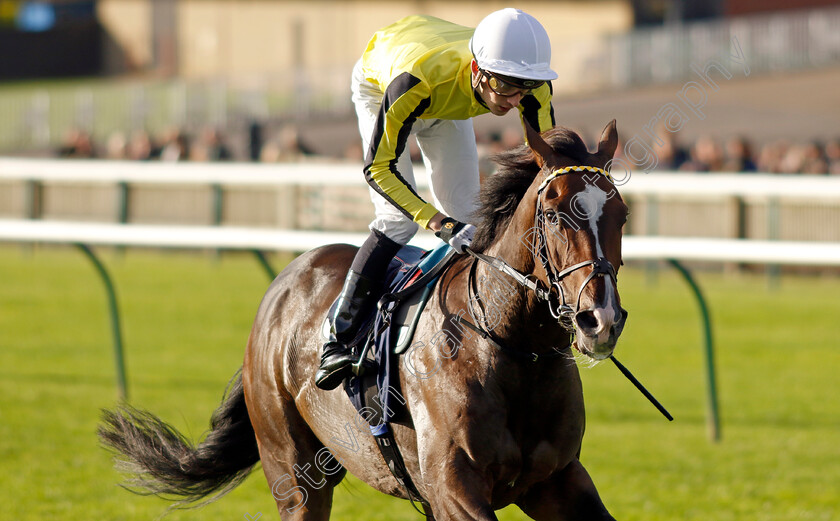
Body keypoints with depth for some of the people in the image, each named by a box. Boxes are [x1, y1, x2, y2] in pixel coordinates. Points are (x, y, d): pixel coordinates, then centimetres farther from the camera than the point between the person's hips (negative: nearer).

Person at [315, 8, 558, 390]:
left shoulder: (534, 85, -36)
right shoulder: (417, 76, -49)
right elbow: (379, 168, -41)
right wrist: (438, 223, -52)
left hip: (445, 105, 4)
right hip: (377, 85, -4)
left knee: (466, 225, -5)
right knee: (398, 219, -19)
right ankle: (338, 340, -11)